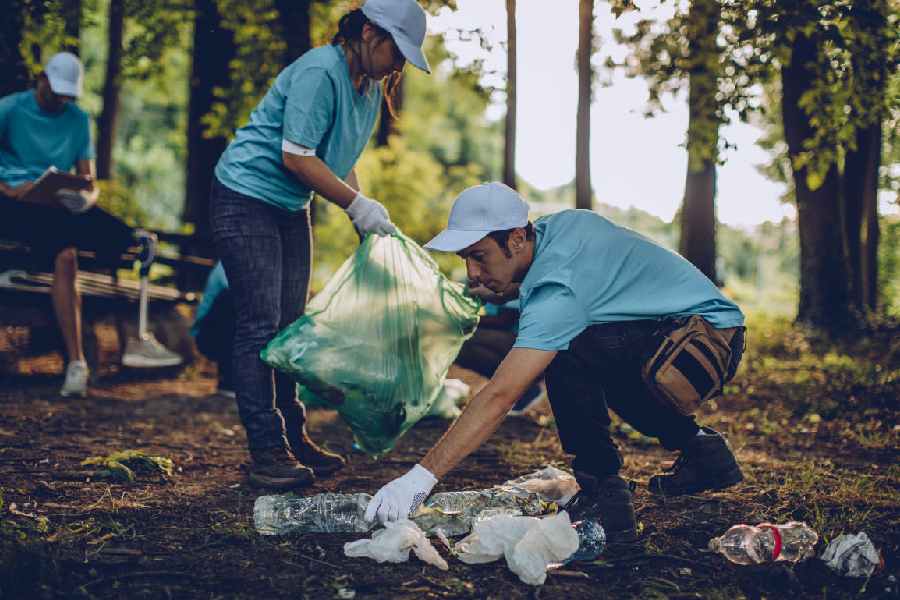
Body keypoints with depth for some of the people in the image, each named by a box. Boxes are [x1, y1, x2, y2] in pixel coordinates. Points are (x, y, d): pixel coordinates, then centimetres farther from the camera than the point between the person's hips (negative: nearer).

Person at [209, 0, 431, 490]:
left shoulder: (370, 88, 9)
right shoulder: (319, 72, -21)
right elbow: (296, 157, -24)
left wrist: (366, 216, 3)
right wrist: (358, 206, -18)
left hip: (291, 209, 9)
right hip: (245, 197, -9)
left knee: (288, 326, 10)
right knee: (259, 327, -9)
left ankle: (292, 439, 17)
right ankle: (266, 452, -5)